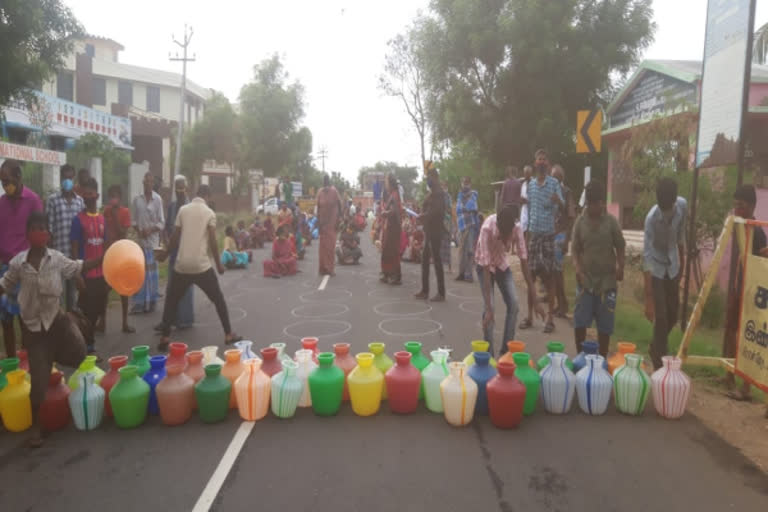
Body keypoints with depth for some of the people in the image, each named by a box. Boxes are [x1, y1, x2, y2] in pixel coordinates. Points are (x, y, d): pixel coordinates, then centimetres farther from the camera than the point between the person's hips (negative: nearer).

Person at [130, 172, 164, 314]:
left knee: (151, 272, 3)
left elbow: (162, 222, -2)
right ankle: (139, 303, 11)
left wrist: (150, 230, -15)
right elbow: (133, 219, 8)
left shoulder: (158, 199, -4)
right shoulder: (137, 199, 5)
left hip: (153, 240, -2)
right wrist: (138, 230, -9)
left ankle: (150, 303, 14)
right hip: (140, 239, 3)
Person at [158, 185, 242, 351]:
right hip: (202, 265, -2)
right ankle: (228, 334, 15)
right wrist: (218, 264, 5)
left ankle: (165, 338, 10)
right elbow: (212, 241, -5)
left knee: (171, 301, 16)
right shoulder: (210, 213, 0)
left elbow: (175, 237, 6)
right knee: (218, 299, 12)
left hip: (182, 264, 2)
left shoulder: (183, 210, 6)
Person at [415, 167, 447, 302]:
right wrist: (422, 217, 0)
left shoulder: (439, 193, -11)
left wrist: (423, 216, -15)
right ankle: (425, 290, 20)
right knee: (425, 259, 12)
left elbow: (436, 211, -22)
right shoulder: (431, 193, 17)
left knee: (437, 259, -7)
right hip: (429, 230, 10)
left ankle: (441, 293, -2)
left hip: (436, 230, -10)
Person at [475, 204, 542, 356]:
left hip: (502, 264, 4)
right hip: (485, 265, -3)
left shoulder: (516, 228, -27)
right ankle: (488, 353, -2)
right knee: (489, 307, -17)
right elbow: (486, 270, -39)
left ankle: (506, 350, 6)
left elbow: (524, 262, -24)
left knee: (513, 304, -8)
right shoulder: (487, 229, -37)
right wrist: (488, 308, -42)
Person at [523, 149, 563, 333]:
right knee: (531, 275, 5)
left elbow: (562, 207, -7)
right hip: (532, 233, 4)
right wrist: (525, 230, 13)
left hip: (548, 233, -4)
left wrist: (558, 201, -30)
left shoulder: (554, 183, 1)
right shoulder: (530, 184, 13)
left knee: (549, 276, -1)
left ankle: (550, 317, 5)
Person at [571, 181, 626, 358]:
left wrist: (620, 268, -12)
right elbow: (576, 250, 2)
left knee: (604, 324, 7)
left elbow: (620, 248, 3)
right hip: (585, 279, 1)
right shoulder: (580, 221, 0)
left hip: (606, 280, 0)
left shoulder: (611, 221, -3)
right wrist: (578, 270, -13)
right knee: (579, 322, 0)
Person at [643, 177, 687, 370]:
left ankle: (656, 348, 38)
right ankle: (660, 365, 6)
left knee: (673, 314, 14)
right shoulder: (651, 218, -30)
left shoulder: (682, 205, -16)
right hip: (657, 269, -5)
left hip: (673, 266, 5)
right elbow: (647, 257, -33)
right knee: (661, 317, -6)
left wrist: (682, 261, 16)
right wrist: (648, 299, -37)